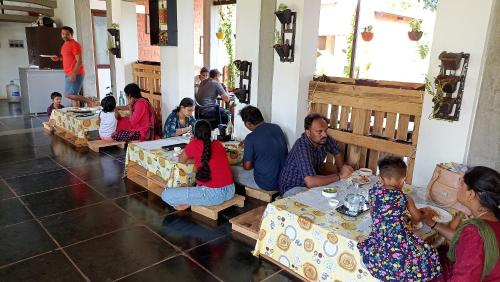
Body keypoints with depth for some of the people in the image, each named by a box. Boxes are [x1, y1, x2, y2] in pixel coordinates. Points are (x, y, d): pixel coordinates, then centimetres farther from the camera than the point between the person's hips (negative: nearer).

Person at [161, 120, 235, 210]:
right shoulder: (218, 144, 11)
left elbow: (181, 160, 14)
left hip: (213, 194, -7)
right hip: (230, 191, 7)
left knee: (165, 195, -3)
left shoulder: (194, 144, -4)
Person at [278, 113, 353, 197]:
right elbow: (310, 182, -41)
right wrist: (339, 176, -28)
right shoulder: (302, 147, -31)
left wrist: (341, 170, -6)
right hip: (292, 188, -8)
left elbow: (337, 153, 14)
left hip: (314, 182, 8)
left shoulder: (325, 139, -9)